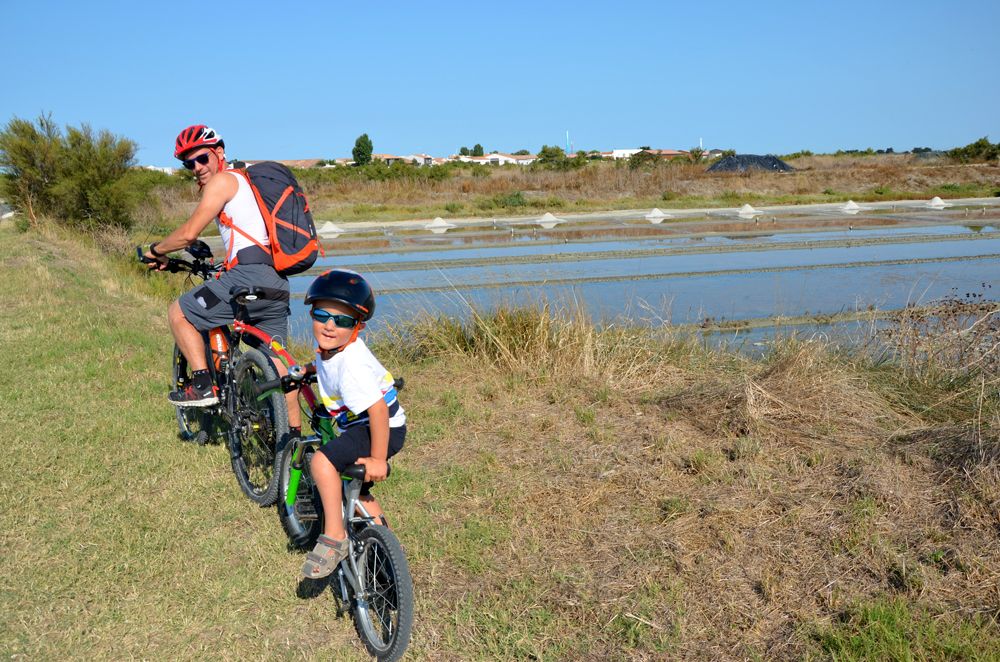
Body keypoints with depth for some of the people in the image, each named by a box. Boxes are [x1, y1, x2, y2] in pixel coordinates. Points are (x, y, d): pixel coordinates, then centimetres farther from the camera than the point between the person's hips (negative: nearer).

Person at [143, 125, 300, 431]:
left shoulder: (223, 180, -1)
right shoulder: (246, 180, 27)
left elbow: (188, 233, -5)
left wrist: (155, 250, 12)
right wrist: (228, 263, 42)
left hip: (249, 276, -9)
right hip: (278, 282, 9)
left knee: (178, 312, 8)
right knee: (275, 361, 14)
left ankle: (203, 385, 5)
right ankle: (294, 431, 17)